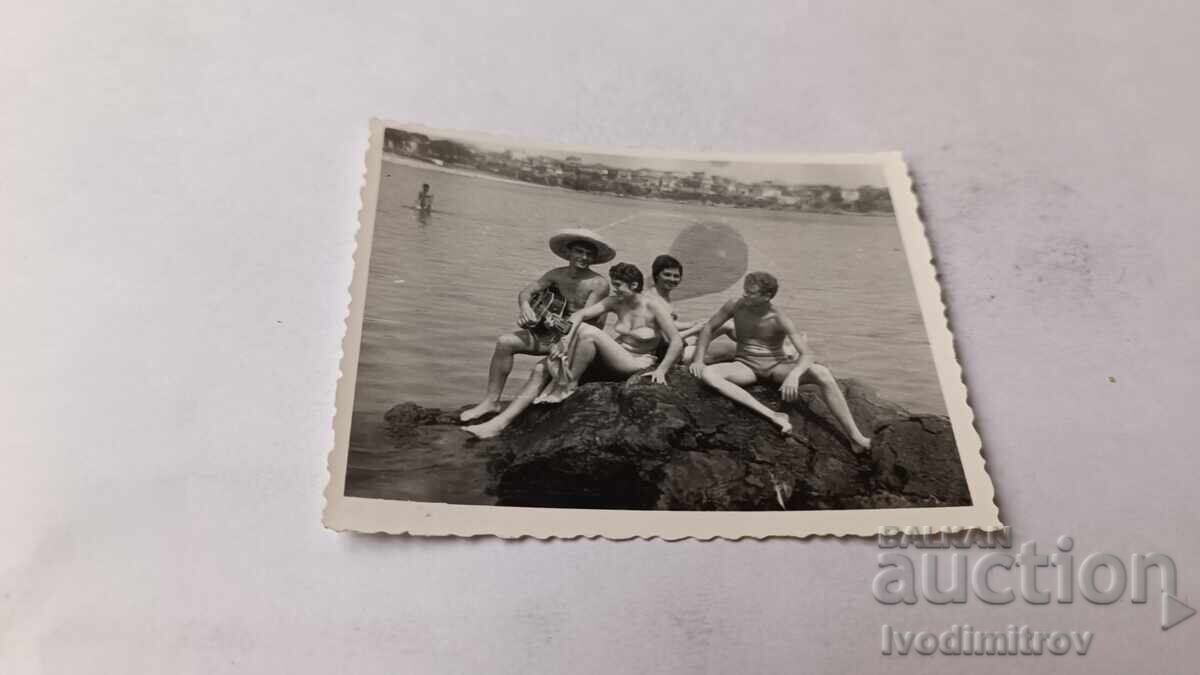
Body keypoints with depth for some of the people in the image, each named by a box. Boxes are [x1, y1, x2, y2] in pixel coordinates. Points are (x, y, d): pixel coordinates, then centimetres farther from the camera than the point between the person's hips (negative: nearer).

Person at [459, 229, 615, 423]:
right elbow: (526, 291, -1)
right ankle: (492, 401, -7)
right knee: (505, 342, -12)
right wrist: (525, 306, -25)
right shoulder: (556, 275, 7)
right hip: (551, 333, 5)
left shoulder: (599, 284, -9)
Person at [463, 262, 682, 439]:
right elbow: (580, 314, 0)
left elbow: (677, 342, -15)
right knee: (543, 368, -7)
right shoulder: (616, 302, 6)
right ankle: (501, 422, -11)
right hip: (611, 362, 7)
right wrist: (566, 341, -15)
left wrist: (661, 371, -24)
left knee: (587, 331, -31)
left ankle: (567, 385, -15)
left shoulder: (654, 306, -11)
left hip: (637, 364, -7)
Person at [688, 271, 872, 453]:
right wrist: (698, 359, -7)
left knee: (823, 374, -30)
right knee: (707, 374, -32)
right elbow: (709, 328, 4)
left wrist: (793, 375, -43)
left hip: (777, 366, -2)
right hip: (746, 367, 2)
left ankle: (855, 437, -23)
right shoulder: (736, 305, -10)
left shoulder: (780, 319, -16)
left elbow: (807, 354, -22)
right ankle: (772, 416, -38)